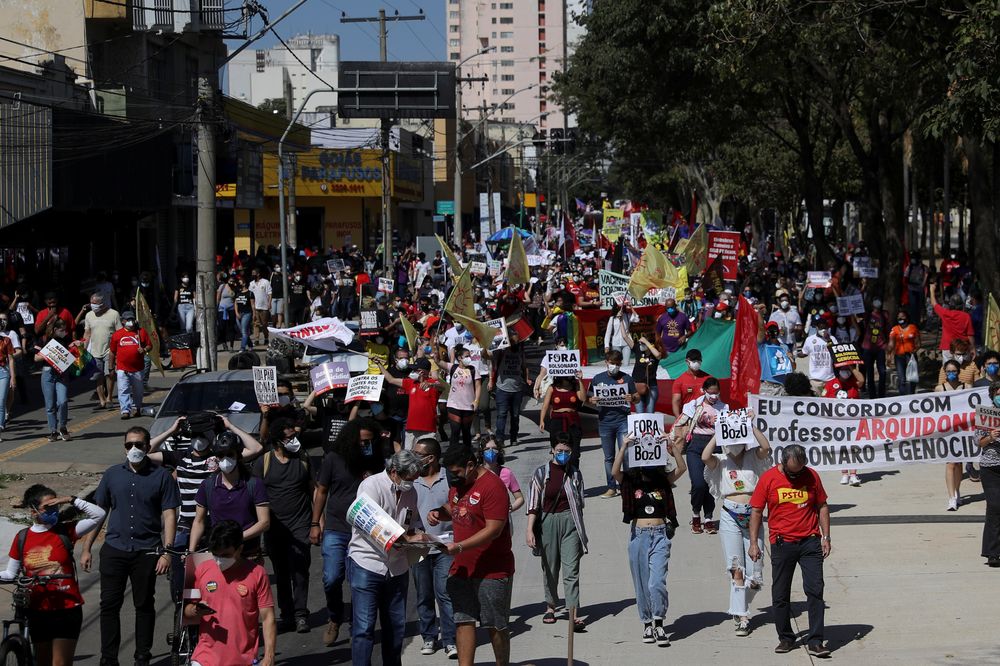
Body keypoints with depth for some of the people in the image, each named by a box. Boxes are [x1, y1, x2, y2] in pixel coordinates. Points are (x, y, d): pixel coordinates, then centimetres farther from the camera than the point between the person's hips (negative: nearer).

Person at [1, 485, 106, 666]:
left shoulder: (65, 531, -4)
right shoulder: (22, 538, 1)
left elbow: (99, 515, -11)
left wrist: (71, 500, -16)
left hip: (67, 610, -2)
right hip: (38, 611, 2)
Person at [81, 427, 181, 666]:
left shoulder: (161, 477, 1)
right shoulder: (112, 474, 8)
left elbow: (169, 516, -2)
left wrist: (167, 552, -11)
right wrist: (86, 548, 7)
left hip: (146, 551, -2)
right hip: (114, 549, 2)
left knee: (145, 605, 6)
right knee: (109, 604, 1)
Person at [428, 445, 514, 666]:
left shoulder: (492, 486, -18)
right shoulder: (458, 484, 9)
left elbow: (493, 530, -23)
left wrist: (459, 547, -28)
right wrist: (439, 513, 3)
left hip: (492, 570, -7)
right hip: (461, 568, 7)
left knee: (496, 626, 3)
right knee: (463, 621, 3)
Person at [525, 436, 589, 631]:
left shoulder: (574, 473, 5)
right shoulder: (542, 473, -1)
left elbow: (580, 502, 13)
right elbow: (533, 504, -3)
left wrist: (580, 527, 15)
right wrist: (529, 530, -11)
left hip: (570, 521, 0)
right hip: (548, 522, 0)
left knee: (571, 570, -8)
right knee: (550, 568, 12)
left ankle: (574, 615, -14)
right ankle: (550, 606, 30)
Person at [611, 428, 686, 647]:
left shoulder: (664, 481, 6)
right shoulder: (631, 482, 3)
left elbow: (682, 468, -8)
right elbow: (615, 471, -15)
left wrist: (672, 446, -16)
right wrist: (624, 447, -21)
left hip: (660, 534, -1)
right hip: (639, 535, 1)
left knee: (657, 581, -13)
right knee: (642, 584, 7)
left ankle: (659, 624, -6)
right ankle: (647, 624, 19)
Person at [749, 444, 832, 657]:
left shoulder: (811, 476, 1)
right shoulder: (769, 478, -3)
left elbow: (822, 507, 10)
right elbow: (756, 511, 1)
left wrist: (826, 538, 4)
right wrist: (753, 543, -3)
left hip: (810, 542, 0)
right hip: (782, 543, 0)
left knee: (815, 590, -6)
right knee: (780, 595, 5)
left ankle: (815, 641, -4)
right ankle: (786, 638, 19)